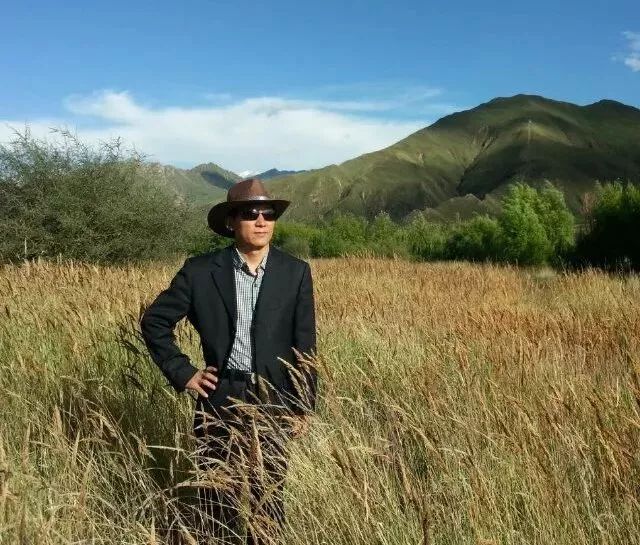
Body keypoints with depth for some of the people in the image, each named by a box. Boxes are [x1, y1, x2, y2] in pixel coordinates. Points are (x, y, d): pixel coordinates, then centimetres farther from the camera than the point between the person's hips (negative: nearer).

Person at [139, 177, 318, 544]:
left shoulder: (296, 272, -4)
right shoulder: (200, 271, -6)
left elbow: (305, 346, -1)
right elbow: (154, 321, 3)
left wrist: (304, 407, -1)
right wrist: (182, 372, -3)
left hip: (274, 400, 0)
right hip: (221, 398, 0)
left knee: (268, 495, 12)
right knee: (217, 495, 11)